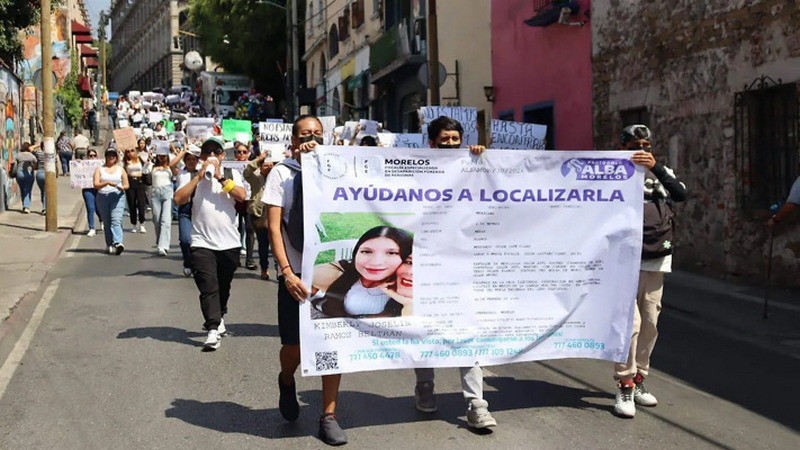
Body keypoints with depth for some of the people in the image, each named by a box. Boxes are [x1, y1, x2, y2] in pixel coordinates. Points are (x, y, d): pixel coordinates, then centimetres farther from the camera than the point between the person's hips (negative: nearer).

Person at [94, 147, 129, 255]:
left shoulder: (120, 169, 12)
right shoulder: (99, 169, 10)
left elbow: (126, 185, 14)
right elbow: (96, 185, -2)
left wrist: (122, 187, -9)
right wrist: (107, 183, -19)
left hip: (117, 197, -1)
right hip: (103, 197, 2)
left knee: (116, 220, -18)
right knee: (107, 222, 5)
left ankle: (117, 243, -32)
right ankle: (110, 245, 13)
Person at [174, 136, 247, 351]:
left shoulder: (232, 174, 9)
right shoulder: (190, 176, 5)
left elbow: (241, 196, -10)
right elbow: (179, 199, -11)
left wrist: (220, 177, -14)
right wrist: (199, 176, -12)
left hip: (229, 242, 2)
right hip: (202, 243, -2)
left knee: (223, 287, 16)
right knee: (208, 287, -11)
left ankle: (218, 318, 38)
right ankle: (213, 330, -12)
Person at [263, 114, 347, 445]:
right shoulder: (282, 172, 1)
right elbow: (273, 227, -6)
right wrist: (287, 273, -13)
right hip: (296, 274, -2)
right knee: (294, 346, 4)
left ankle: (328, 417, 13)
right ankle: (286, 381, 39)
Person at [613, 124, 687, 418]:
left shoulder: (662, 174, 12)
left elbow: (680, 195, -10)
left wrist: (656, 168, -21)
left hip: (656, 261, 4)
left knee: (650, 323, 7)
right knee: (630, 322, -12)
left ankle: (638, 380, 20)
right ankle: (625, 387, -6)